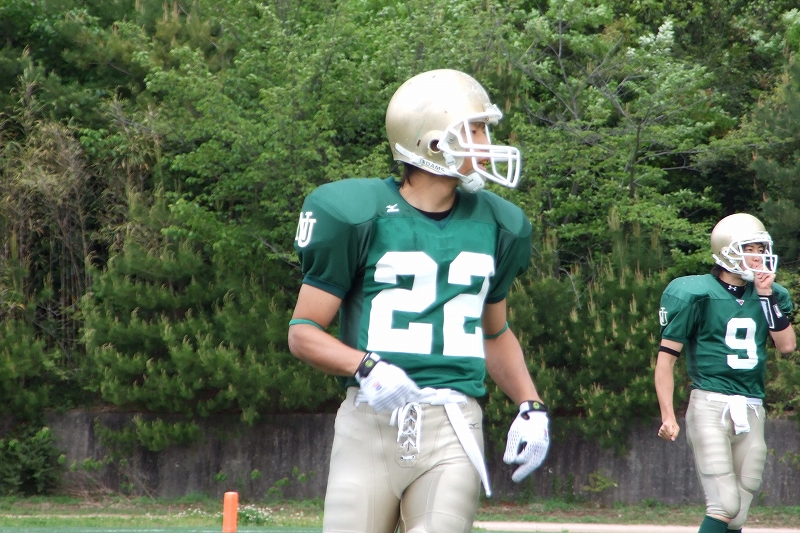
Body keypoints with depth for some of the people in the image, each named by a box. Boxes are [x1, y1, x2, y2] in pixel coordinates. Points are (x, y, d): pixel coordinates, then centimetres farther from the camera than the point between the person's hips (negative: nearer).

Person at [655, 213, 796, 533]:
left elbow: (787, 345, 1)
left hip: (752, 410, 6)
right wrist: (667, 416, -11)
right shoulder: (698, 294, -6)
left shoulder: (769, 295, 12)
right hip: (711, 406, -6)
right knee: (724, 506, -15)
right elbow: (666, 356, -5)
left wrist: (767, 297, -3)